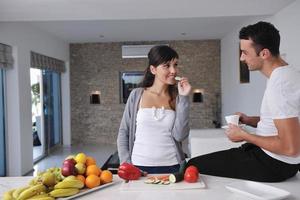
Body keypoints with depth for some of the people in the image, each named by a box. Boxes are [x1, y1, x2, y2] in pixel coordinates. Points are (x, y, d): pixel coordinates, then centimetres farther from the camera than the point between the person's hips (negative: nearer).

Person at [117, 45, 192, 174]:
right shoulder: (136, 95, -2)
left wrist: (184, 97, -13)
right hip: (140, 167, 0)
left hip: (172, 167, 1)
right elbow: (123, 133, 3)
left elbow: (180, 135, -12)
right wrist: (126, 164, -6)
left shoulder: (177, 97, 0)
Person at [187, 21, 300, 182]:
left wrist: (244, 136, -17)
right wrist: (249, 120, 4)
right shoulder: (286, 73, 7)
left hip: (273, 163, -10)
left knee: (194, 166, -9)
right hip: (272, 157, 10)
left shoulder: (279, 84, -26)